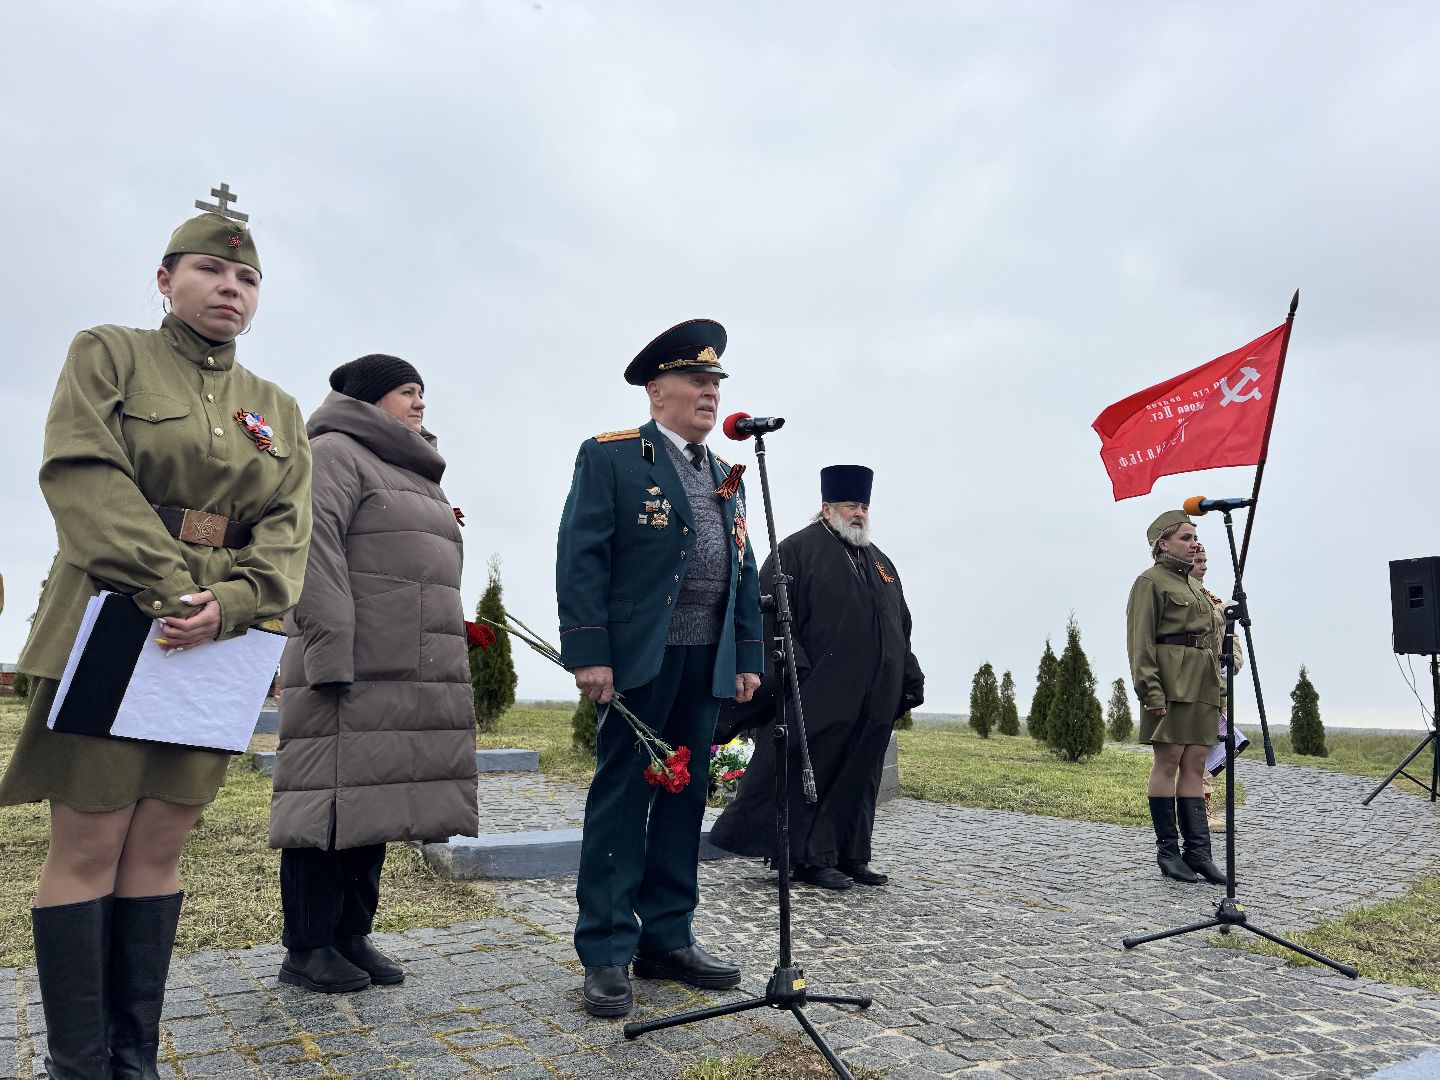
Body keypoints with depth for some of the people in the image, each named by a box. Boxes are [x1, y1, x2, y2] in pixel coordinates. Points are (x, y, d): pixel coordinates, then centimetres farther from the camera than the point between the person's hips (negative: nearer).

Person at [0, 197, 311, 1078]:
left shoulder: (278, 410, 15)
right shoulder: (108, 354, 5)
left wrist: (228, 603, -15)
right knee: (89, 846, -1)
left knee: (160, 849, 8)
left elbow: (286, 531, 4)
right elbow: (82, 474, -11)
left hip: (219, 642, 4)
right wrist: (170, 586, -20)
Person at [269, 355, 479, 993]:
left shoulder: (415, 474, 26)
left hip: (413, 676, 9)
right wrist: (331, 653, -21)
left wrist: (450, 666, 22)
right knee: (336, 800, -4)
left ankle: (352, 936, 19)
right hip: (352, 670, -9)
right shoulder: (335, 452, -2)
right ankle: (306, 949, 7)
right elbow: (316, 552, -14)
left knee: (376, 802, 10)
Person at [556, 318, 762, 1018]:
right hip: (639, 657, -6)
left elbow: (743, 572, 16)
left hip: (708, 664, 6)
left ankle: (667, 939, 23)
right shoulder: (610, 457, -1)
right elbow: (580, 559, -9)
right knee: (621, 798, 0)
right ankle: (606, 955, 10)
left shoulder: (728, 478, 18)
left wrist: (748, 657, 10)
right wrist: (588, 653, -16)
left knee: (685, 798, 11)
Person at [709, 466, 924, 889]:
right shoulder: (799, 550, -2)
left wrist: (910, 678, 15)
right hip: (822, 694, -7)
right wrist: (795, 673, -18)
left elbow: (901, 629, 23)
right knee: (814, 775, -1)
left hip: (874, 698, 7)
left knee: (859, 777, 11)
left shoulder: (880, 562, 20)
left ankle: (851, 855, 20)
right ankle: (812, 857, 9)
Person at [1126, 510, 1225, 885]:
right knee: (1168, 762, -3)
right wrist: (1151, 691, -19)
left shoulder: (1193, 585, 21)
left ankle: (1197, 850, 7)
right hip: (1171, 681, -8)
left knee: (1195, 765, 6)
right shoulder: (1150, 581, -4)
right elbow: (1140, 642, -11)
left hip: (1202, 682, 8)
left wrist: (1216, 684, 19)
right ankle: (1167, 850, 4)